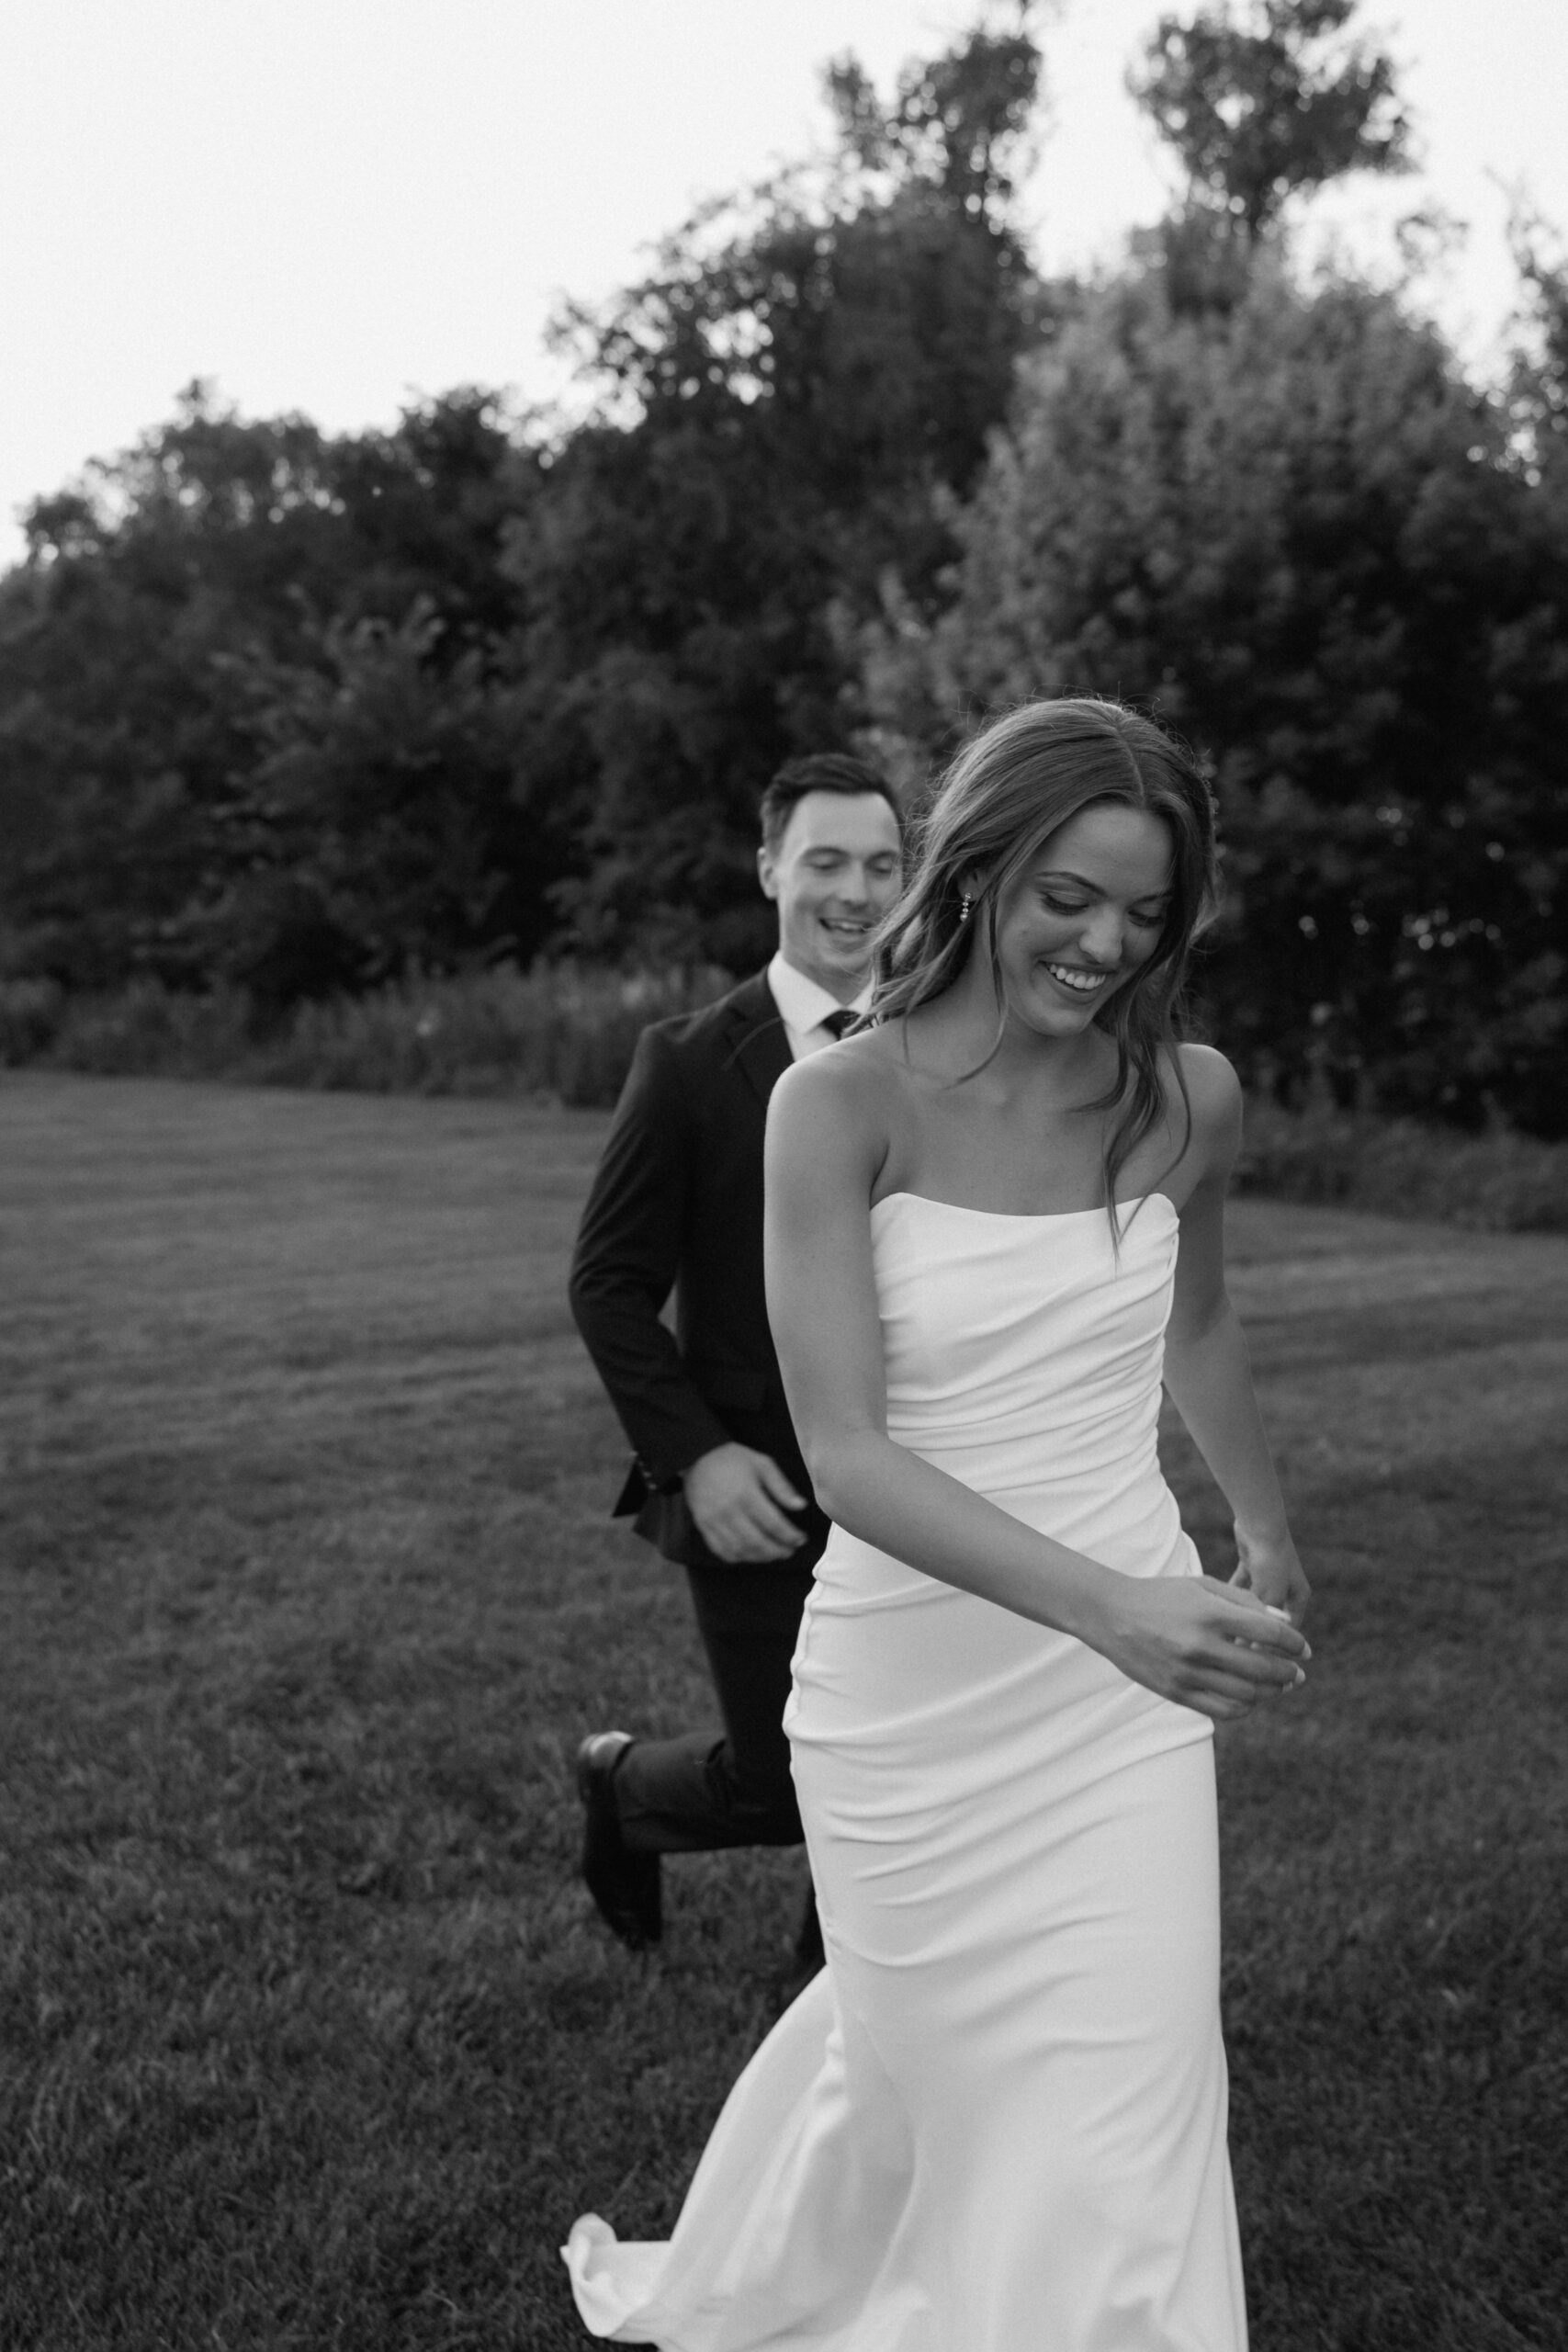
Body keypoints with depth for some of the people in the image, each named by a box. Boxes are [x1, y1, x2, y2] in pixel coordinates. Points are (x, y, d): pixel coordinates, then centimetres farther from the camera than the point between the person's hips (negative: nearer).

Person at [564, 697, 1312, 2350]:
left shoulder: (1189, 1099, -3)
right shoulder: (841, 1107, -14)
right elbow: (844, 1452, -22)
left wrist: (1267, 1531, 31)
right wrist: (1112, 1607, -34)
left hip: (1126, 1686, 3)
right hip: (910, 1685, -2)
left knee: (1121, 2114, 6)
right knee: (924, 2054, 16)